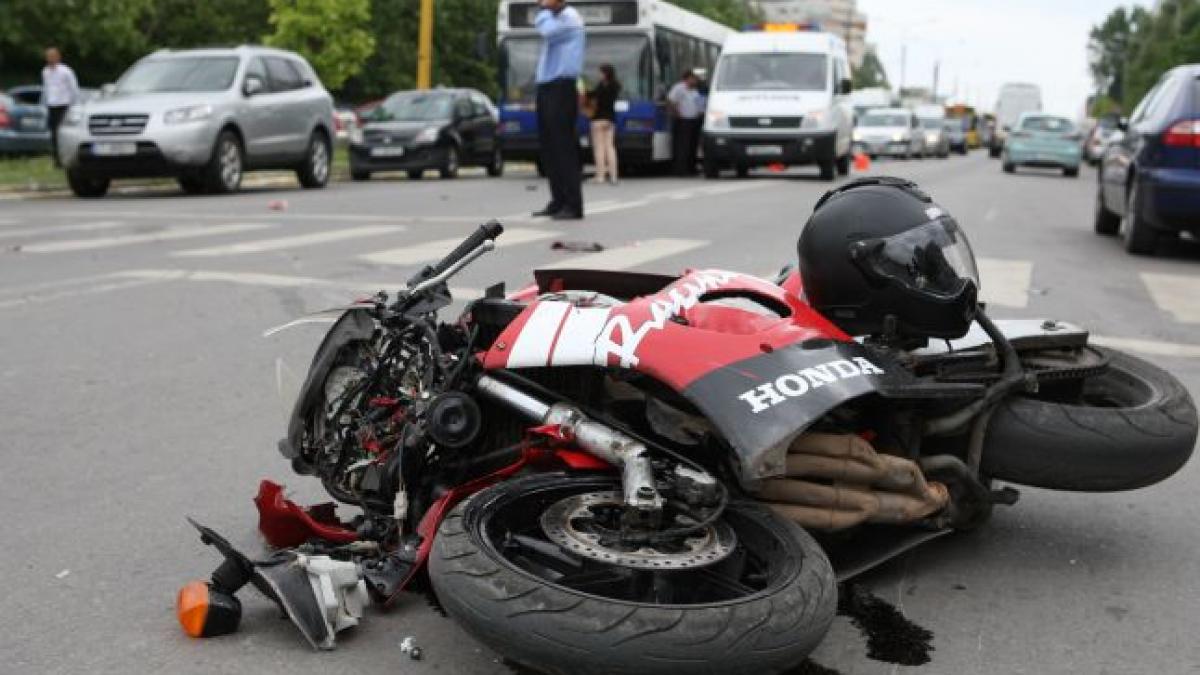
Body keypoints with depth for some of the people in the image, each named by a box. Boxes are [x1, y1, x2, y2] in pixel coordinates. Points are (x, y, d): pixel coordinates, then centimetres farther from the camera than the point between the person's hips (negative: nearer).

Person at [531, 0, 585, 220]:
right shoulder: (551, 18, 19)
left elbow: (547, 31, -21)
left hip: (561, 88, -9)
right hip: (545, 86, 9)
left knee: (564, 147, -10)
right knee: (548, 147, 9)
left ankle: (573, 206, -9)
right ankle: (558, 201, 15)